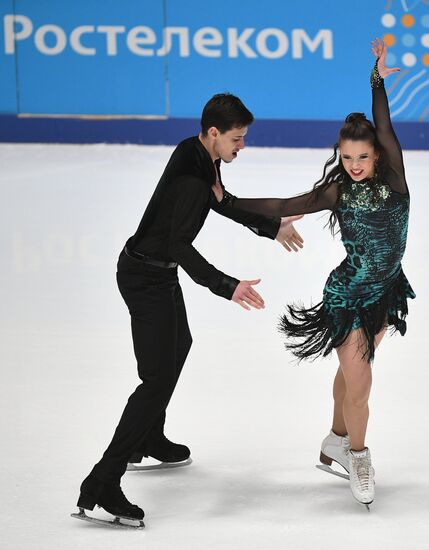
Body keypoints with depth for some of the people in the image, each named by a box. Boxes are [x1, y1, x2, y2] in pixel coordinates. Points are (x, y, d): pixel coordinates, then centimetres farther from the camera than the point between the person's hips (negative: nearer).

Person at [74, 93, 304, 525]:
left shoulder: (200, 154, 2)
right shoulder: (191, 177, -29)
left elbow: (221, 202, 20)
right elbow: (180, 245, -35)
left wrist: (272, 227, 28)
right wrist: (226, 287, -44)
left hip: (157, 271, 11)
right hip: (147, 278, -11)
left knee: (178, 346, 31)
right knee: (158, 379, -11)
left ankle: (148, 441, 49)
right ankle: (101, 485, -14)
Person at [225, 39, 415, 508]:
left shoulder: (392, 178, -8)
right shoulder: (337, 191, -9)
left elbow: (384, 129, -18)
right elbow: (283, 207, -1)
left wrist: (378, 81, -24)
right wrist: (229, 203, -3)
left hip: (385, 292, 3)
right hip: (347, 294, -3)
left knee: (352, 371, 18)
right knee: (358, 384, -5)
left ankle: (335, 444, 38)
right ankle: (357, 457, 18)